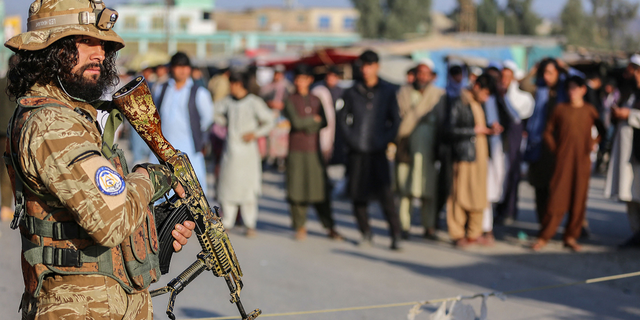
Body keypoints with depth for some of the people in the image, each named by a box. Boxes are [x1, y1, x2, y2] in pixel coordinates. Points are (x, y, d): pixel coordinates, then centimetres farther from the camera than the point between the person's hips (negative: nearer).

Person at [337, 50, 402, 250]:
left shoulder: (387, 91, 7)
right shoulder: (353, 92, 9)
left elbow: (395, 119, 11)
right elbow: (343, 118, 14)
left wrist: (387, 139, -2)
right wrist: (351, 138, 1)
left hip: (378, 151, -2)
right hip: (357, 151, 2)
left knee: (385, 193, -12)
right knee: (358, 193, 4)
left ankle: (395, 235, -9)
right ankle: (365, 232, 19)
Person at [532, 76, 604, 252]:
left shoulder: (590, 110, 5)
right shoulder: (560, 109, 3)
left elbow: (602, 130, 18)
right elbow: (549, 131, 10)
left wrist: (592, 144, 7)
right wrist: (555, 149, 1)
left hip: (583, 160, 2)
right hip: (563, 159, -1)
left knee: (579, 199, 2)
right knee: (557, 198, -7)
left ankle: (571, 237, 11)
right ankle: (544, 237, -2)